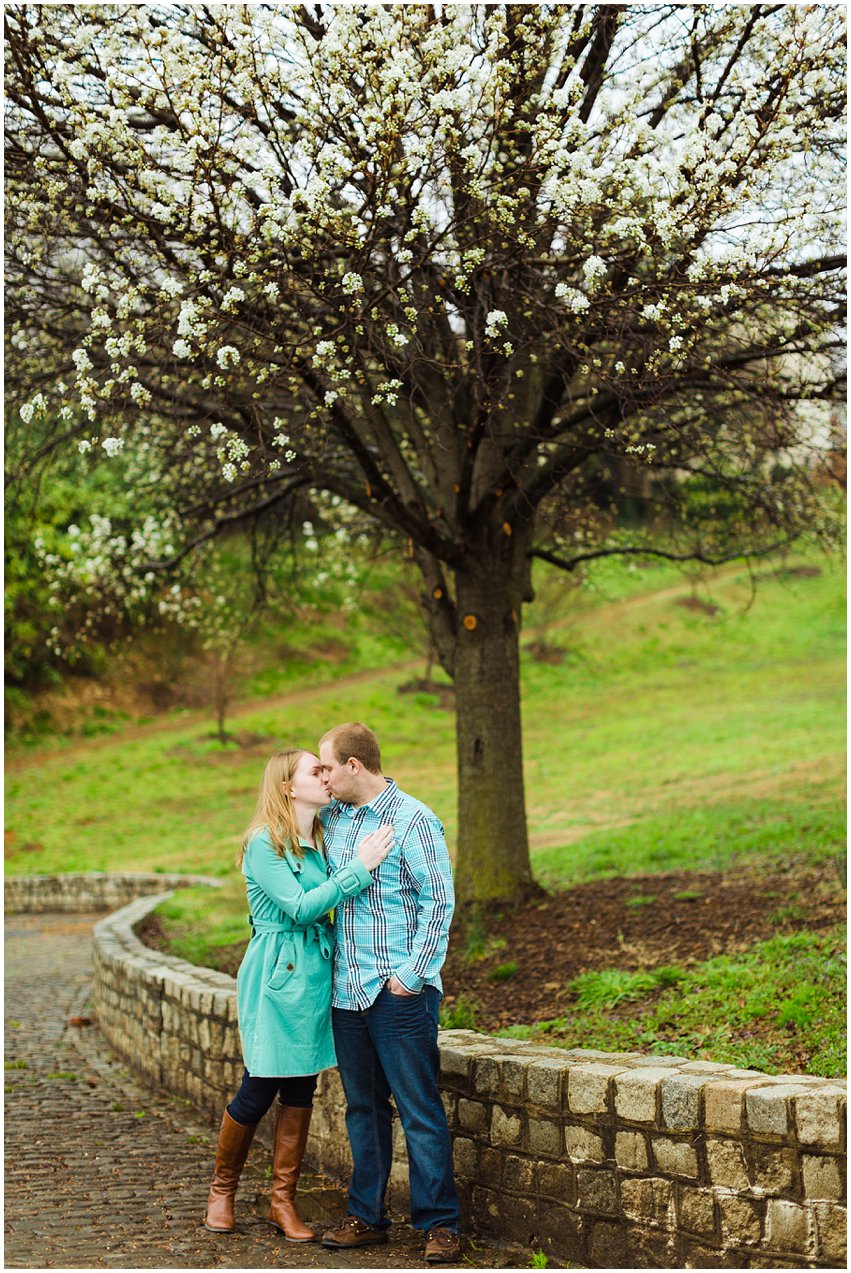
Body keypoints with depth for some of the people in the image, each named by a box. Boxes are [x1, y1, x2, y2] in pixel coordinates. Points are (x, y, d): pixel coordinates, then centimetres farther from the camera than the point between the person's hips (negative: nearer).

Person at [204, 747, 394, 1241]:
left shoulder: (322, 841, 10)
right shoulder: (264, 844, -12)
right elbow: (300, 908, -20)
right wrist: (359, 867, -21)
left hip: (318, 973, 7)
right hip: (277, 977, -7)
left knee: (301, 1090, 9)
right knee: (259, 1090, 0)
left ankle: (283, 1200, 18)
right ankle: (223, 1190, 21)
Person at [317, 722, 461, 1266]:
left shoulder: (412, 819, -9)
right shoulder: (331, 818, 12)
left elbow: (440, 900, -11)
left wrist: (412, 974, -15)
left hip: (399, 992, -7)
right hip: (347, 990, 7)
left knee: (421, 1111, -3)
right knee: (363, 1108, 13)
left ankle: (440, 1224, 3)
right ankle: (367, 1216, 21)